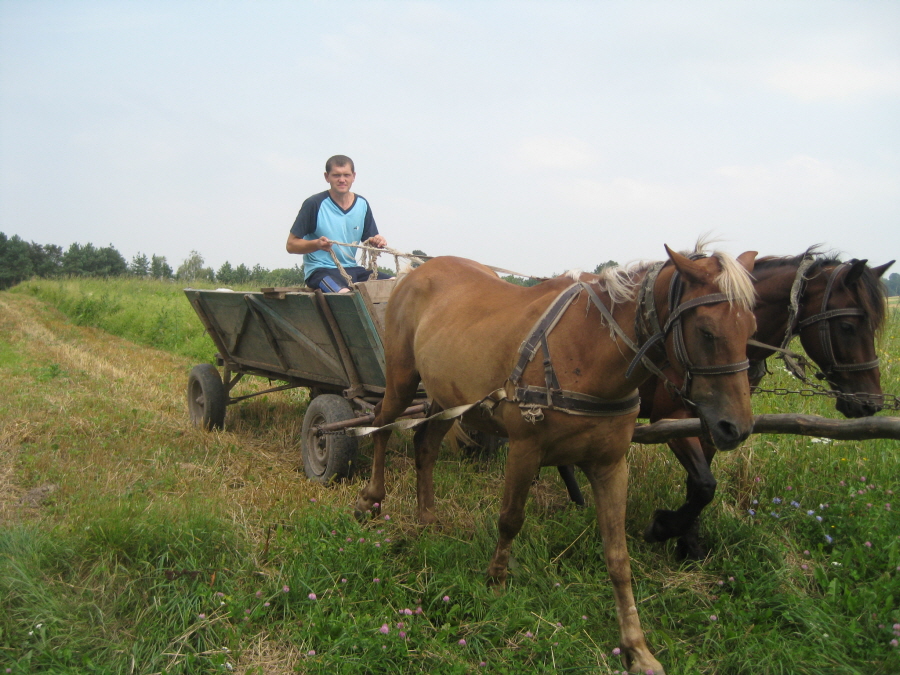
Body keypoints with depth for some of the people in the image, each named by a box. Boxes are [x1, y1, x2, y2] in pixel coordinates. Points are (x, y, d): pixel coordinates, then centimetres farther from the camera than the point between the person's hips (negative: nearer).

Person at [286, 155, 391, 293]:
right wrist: (317, 244, -24)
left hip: (352, 269, 5)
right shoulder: (315, 204, -6)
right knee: (345, 294, -37)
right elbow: (291, 245, -6)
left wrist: (376, 242, -8)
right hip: (320, 270, -5)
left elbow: (368, 242, 16)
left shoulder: (362, 204, 9)